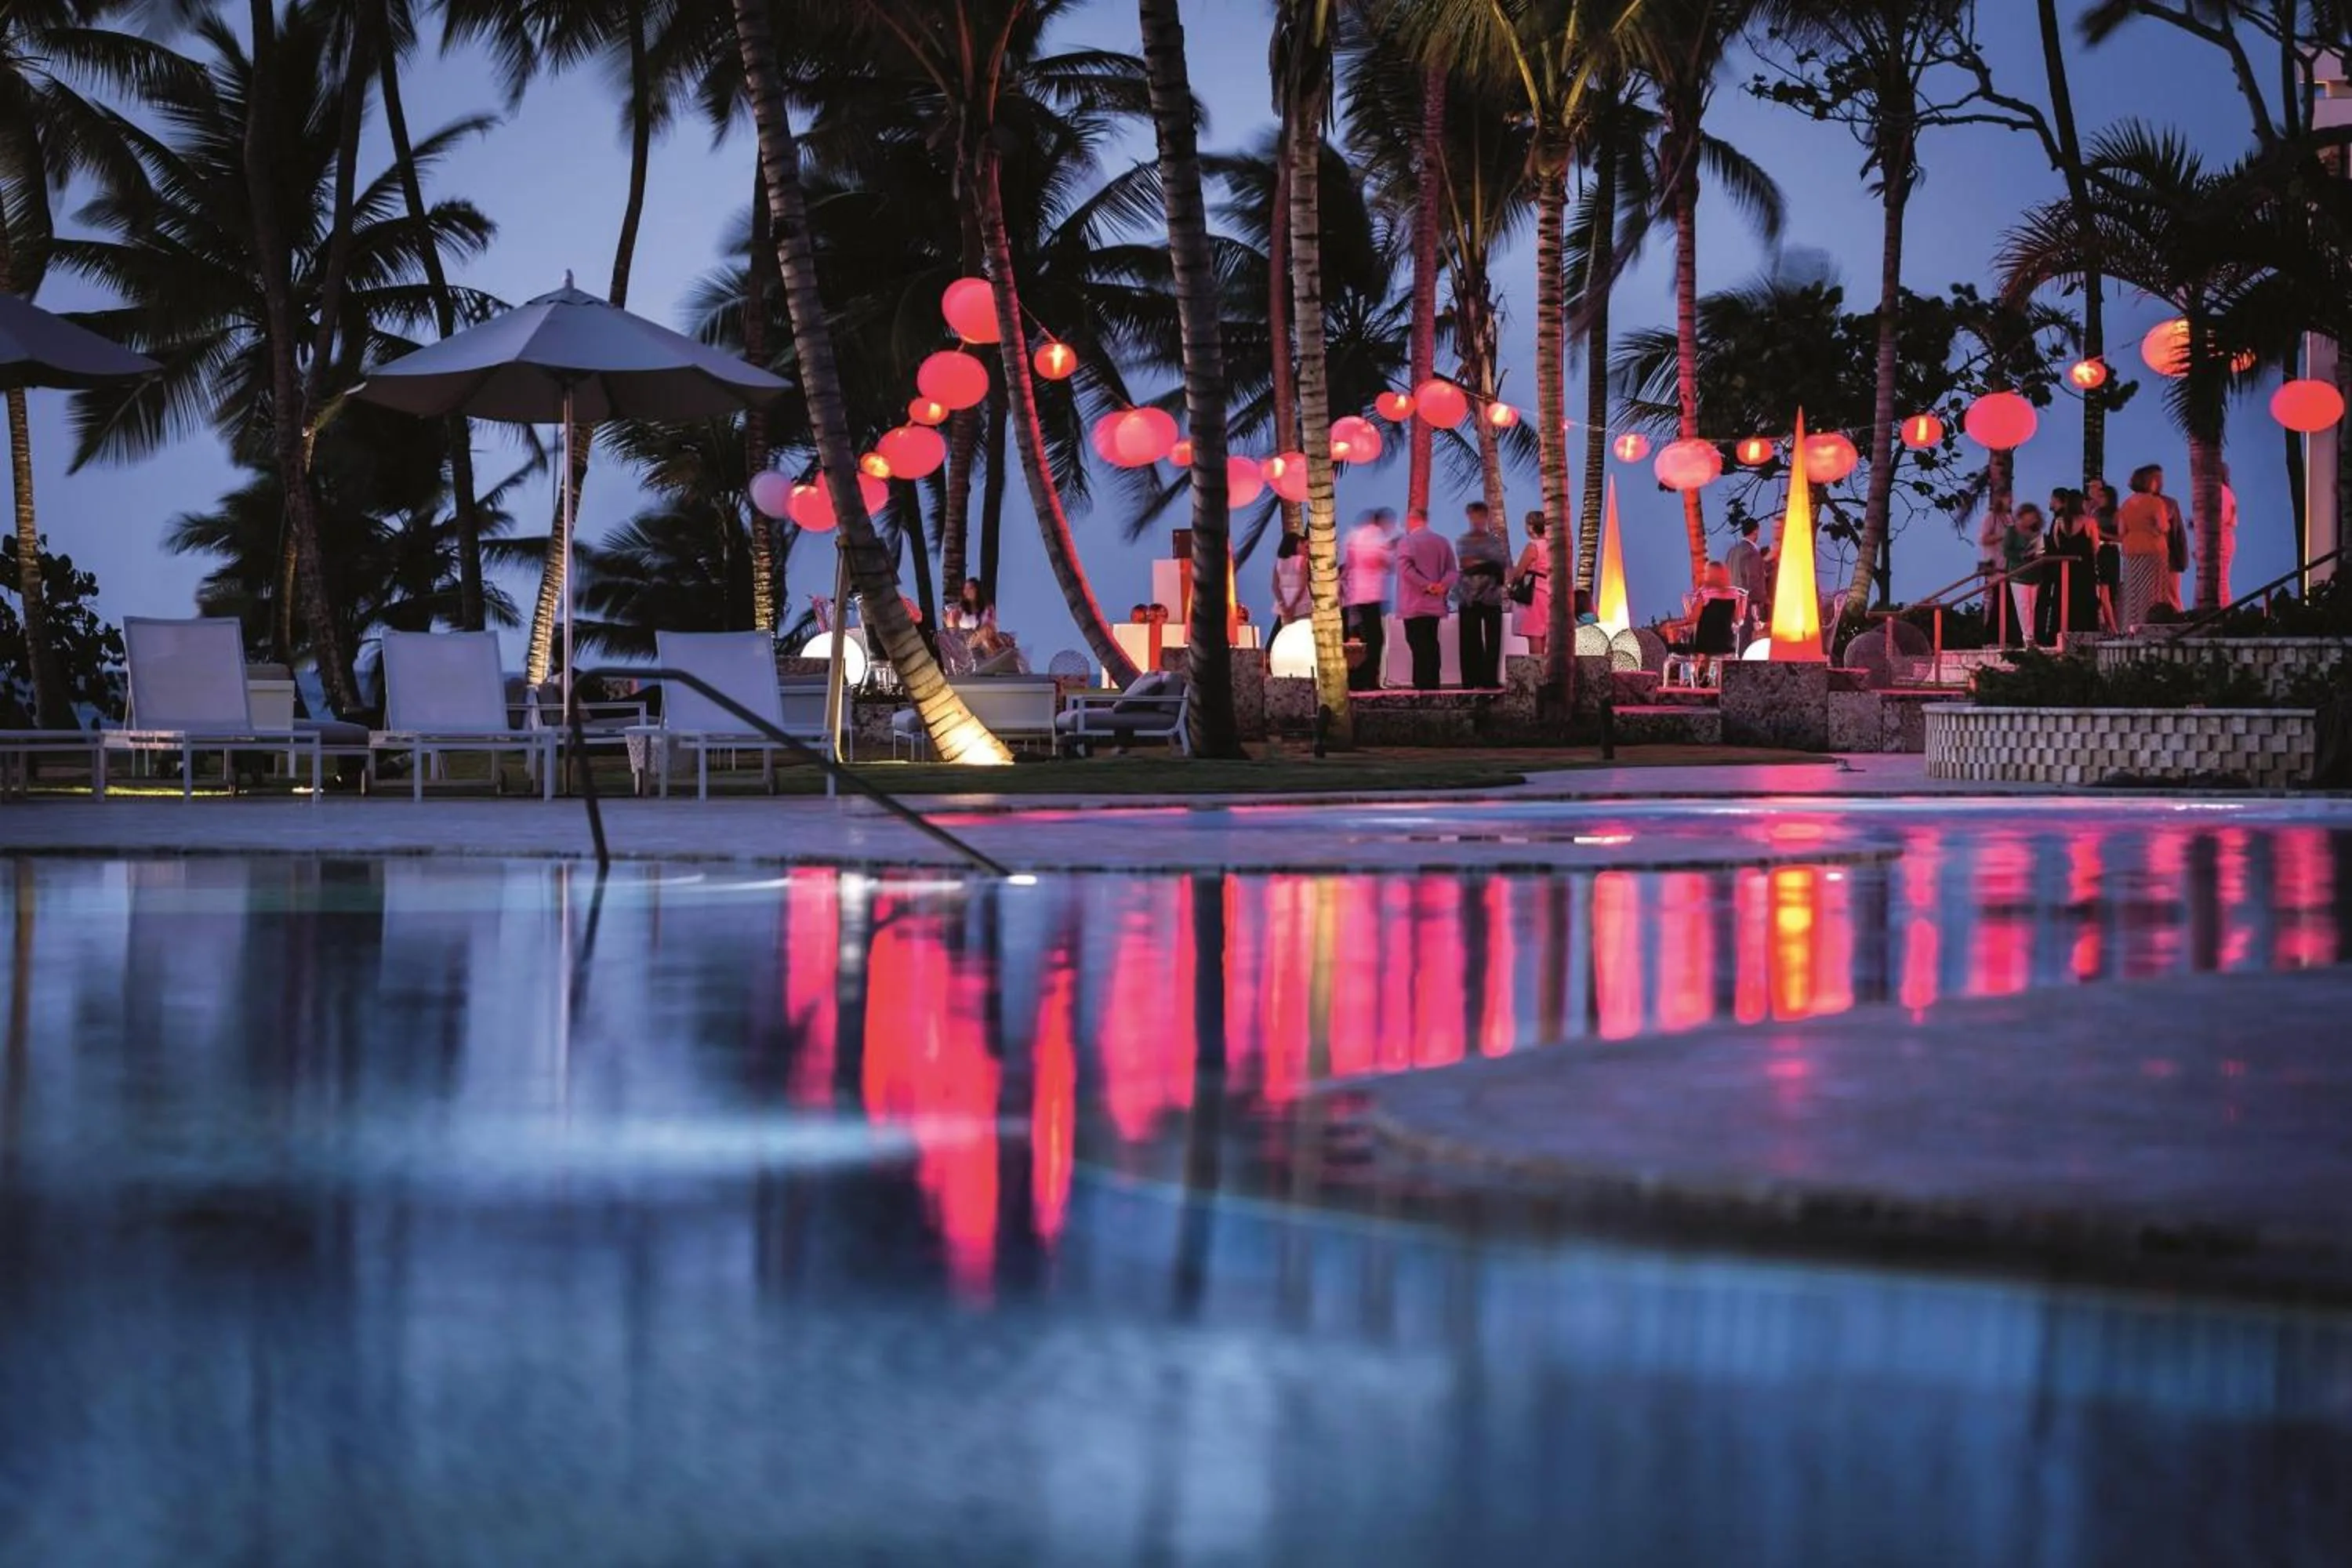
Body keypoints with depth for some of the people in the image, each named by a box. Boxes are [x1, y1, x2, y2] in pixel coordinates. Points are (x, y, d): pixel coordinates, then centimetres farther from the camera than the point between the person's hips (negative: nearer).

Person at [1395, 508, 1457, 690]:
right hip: (1436, 605, 6)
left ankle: (1422, 688, -8)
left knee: (1420, 649, -5)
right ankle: (1433, 686, 12)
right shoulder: (1442, 542, 11)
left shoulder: (1407, 542, -7)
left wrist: (1427, 585, -16)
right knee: (1431, 647, 12)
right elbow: (1452, 570, 4)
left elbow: (1406, 569, -21)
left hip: (1414, 606, -6)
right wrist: (1443, 585, -8)